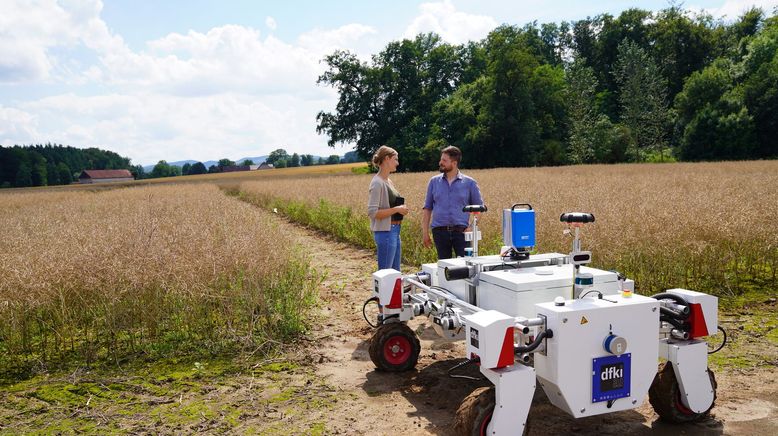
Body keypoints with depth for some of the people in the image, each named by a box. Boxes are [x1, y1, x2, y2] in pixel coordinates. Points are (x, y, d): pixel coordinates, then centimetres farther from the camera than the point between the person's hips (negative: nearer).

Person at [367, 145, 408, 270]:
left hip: (395, 230, 9)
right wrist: (396, 209, -18)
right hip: (385, 232, -9)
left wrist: (401, 209, 5)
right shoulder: (377, 183, -14)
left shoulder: (388, 181, 12)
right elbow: (372, 212, -20)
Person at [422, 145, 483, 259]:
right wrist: (425, 233, 4)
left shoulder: (469, 183, 4)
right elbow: (427, 208, 10)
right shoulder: (434, 182, 10)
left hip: (461, 232, -2)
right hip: (440, 232, 2)